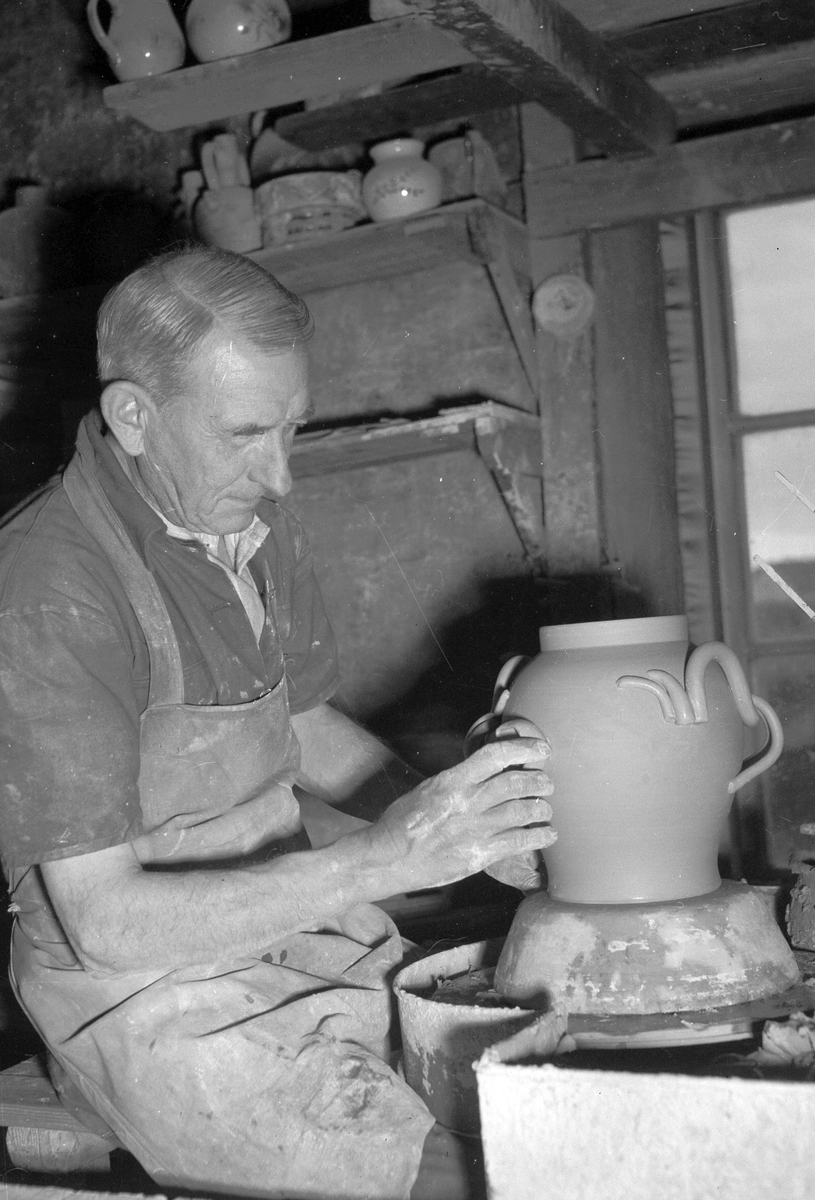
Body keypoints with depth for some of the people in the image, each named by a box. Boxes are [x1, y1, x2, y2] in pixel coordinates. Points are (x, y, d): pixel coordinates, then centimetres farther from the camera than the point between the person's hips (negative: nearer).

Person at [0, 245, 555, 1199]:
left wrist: (450, 818, -2)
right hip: (153, 1003, -7)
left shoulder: (252, 522, 2)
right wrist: (379, 860, -30)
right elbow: (106, 923, -24)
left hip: (287, 931, 7)